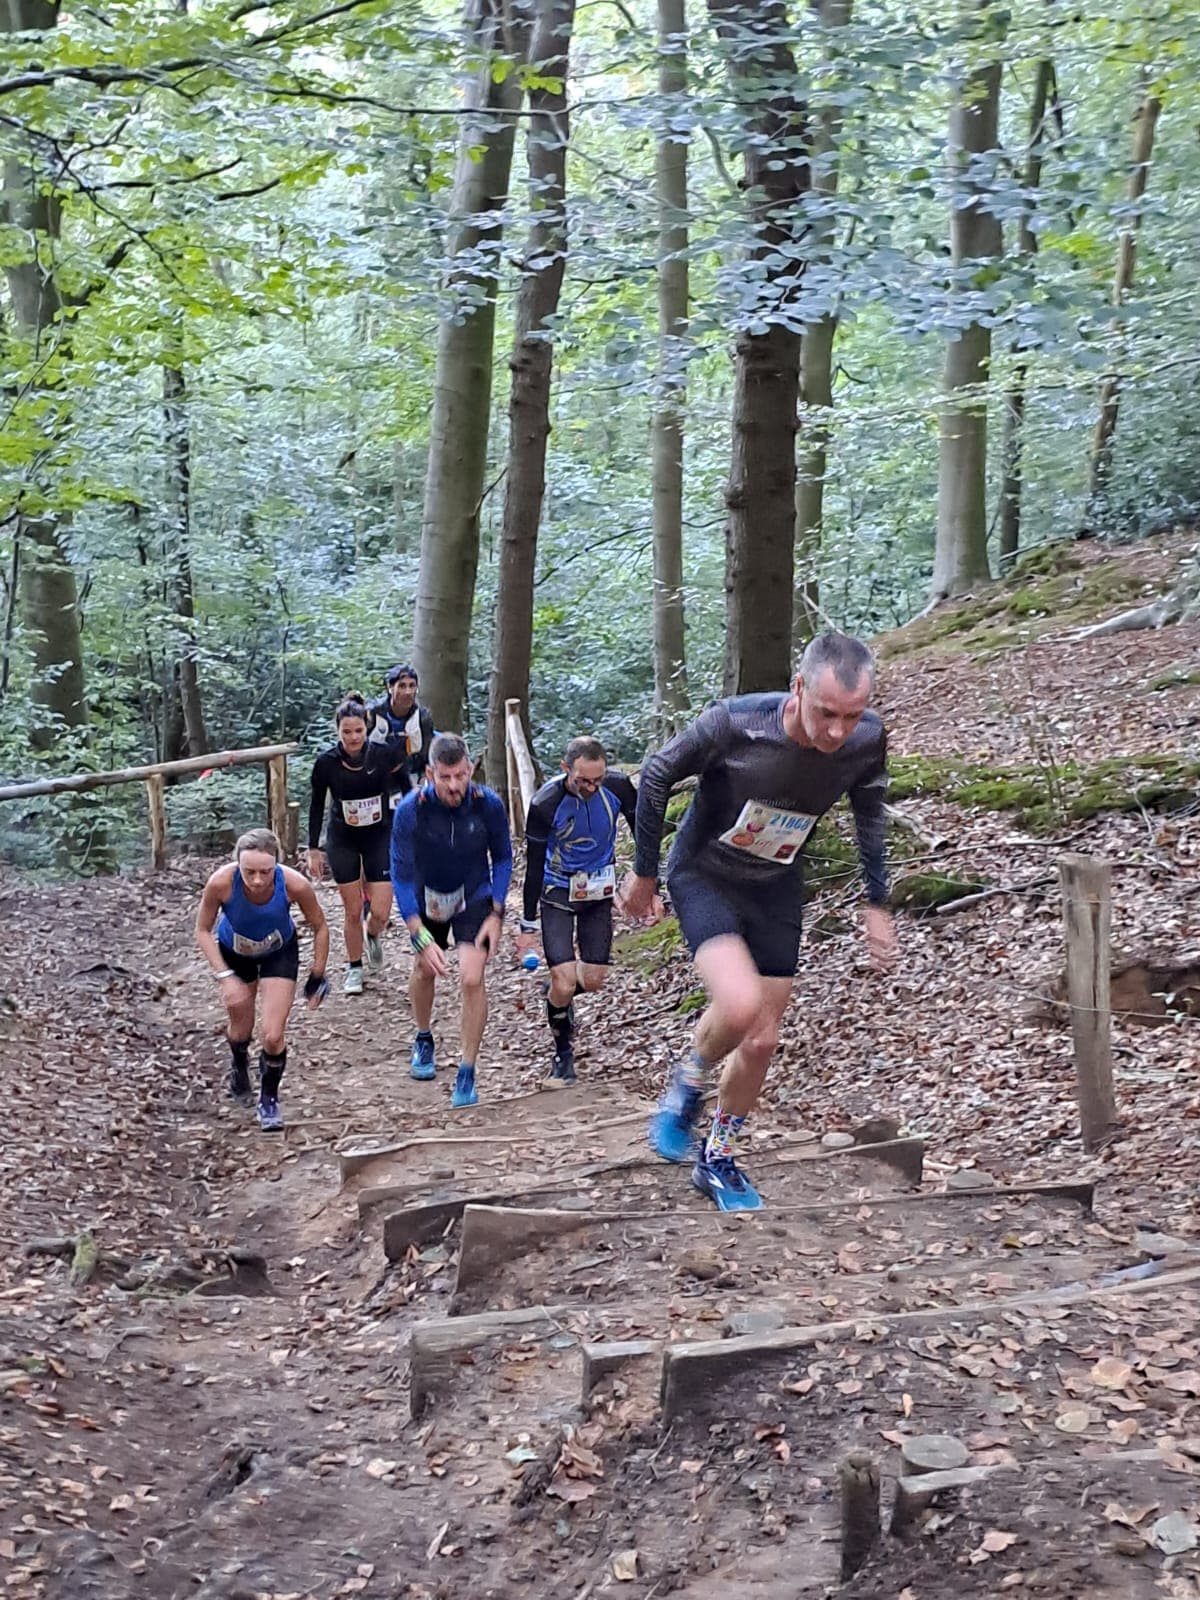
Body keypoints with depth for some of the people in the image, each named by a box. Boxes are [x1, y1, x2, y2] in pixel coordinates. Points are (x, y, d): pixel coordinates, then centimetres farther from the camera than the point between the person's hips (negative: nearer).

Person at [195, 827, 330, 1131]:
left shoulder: (294, 884, -36)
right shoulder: (221, 883, -37)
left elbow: (320, 928, -16)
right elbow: (203, 931, -18)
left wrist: (317, 976, -11)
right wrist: (225, 976, -25)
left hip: (280, 953, -1)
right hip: (234, 953, 1)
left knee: (273, 1035, -9)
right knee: (241, 1028, 14)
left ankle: (269, 1099, 18)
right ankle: (239, 1066, 51)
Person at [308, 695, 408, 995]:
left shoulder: (382, 754, -17)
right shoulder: (326, 762, -16)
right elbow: (317, 804, -2)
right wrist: (314, 849, 1)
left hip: (379, 837, 0)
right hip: (342, 841, 0)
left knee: (380, 913, -4)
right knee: (353, 912, 4)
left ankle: (373, 936, 32)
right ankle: (354, 968, 25)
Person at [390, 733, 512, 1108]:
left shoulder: (488, 804, -24)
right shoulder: (409, 810, -28)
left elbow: (502, 857, -6)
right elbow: (401, 875, -23)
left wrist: (496, 914, -11)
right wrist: (421, 937, -29)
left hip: (474, 896, -1)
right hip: (427, 897, 1)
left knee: (472, 979, -16)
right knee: (425, 970, 19)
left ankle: (467, 1073, -4)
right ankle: (423, 1040, 48)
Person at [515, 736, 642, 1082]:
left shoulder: (618, 787, -18)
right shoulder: (545, 804, -25)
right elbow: (534, 866, -15)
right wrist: (528, 926, -11)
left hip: (598, 891, 3)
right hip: (557, 893, -3)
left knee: (593, 981, 4)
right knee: (564, 982, -11)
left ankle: (558, 995, 39)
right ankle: (563, 1053, 14)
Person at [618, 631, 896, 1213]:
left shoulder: (868, 740, -20)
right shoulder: (734, 723, -31)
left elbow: (869, 812, 3)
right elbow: (657, 776, -14)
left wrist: (876, 901, 7)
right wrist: (645, 872, -4)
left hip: (776, 889, 4)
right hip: (704, 877, -4)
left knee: (761, 1040, 8)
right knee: (739, 1004, -28)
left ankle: (717, 1160, 32)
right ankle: (688, 1083, 5)